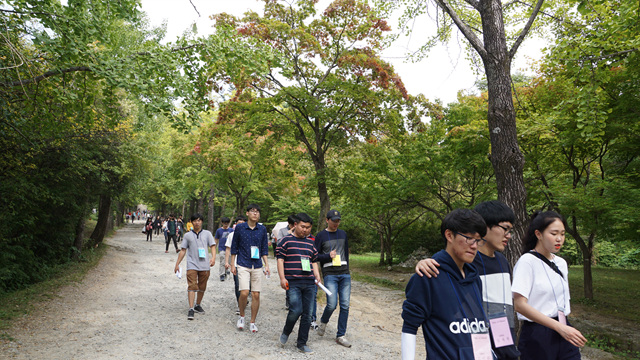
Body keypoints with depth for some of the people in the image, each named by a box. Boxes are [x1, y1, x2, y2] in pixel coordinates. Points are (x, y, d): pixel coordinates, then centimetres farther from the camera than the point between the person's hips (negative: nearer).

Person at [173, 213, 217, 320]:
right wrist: (177, 264, 10)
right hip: (192, 264, -1)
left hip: (204, 265, 1)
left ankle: (198, 305, 28)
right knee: (192, 286, -11)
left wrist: (213, 257, -13)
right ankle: (191, 309, -11)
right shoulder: (187, 235, 11)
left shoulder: (207, 233, 10)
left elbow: (212, 246, 5)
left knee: (202, 288, 10)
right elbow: (183, 250, 13)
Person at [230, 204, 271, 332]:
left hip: (257, 266, 2)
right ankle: (241, 316, 12)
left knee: (256, 295, 2)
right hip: (243, 265, -2)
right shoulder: (240, 228, 0)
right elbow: (234, 247, 6)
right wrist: (232, 264, 4)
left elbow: (264, 249, 12)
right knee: (244, 293, -15)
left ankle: (252, 323, 16)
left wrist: (266, 265, 5)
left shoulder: (262, 229, 6)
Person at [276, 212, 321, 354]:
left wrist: (317, 276, 10)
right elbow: (280, 260, -2)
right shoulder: (286, 241, 1)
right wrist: (282, 278, -10)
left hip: (309, 283, 5)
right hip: (293, 283, -5)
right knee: (296, 310, -15)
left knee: (307, 314, 6)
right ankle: (286, 333, 14)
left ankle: (302, 343, 19)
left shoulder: (310, 243, 16)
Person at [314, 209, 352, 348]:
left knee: (345, 305, 0)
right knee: (332, 304, -12)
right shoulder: (321, 236, 2)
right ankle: (323, 322, 20)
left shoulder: (343, 234, 15)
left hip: (344, 274, 4)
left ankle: (341, 335, 11)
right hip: (330, 274, -4)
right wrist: (328, 256, -14)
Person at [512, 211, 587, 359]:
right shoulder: (527, 261, -13)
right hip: (537, 336, -6)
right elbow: (520, 304, -21)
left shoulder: (561, 263, 10)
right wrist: (560, 327, -23)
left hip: (563, 329, 6)